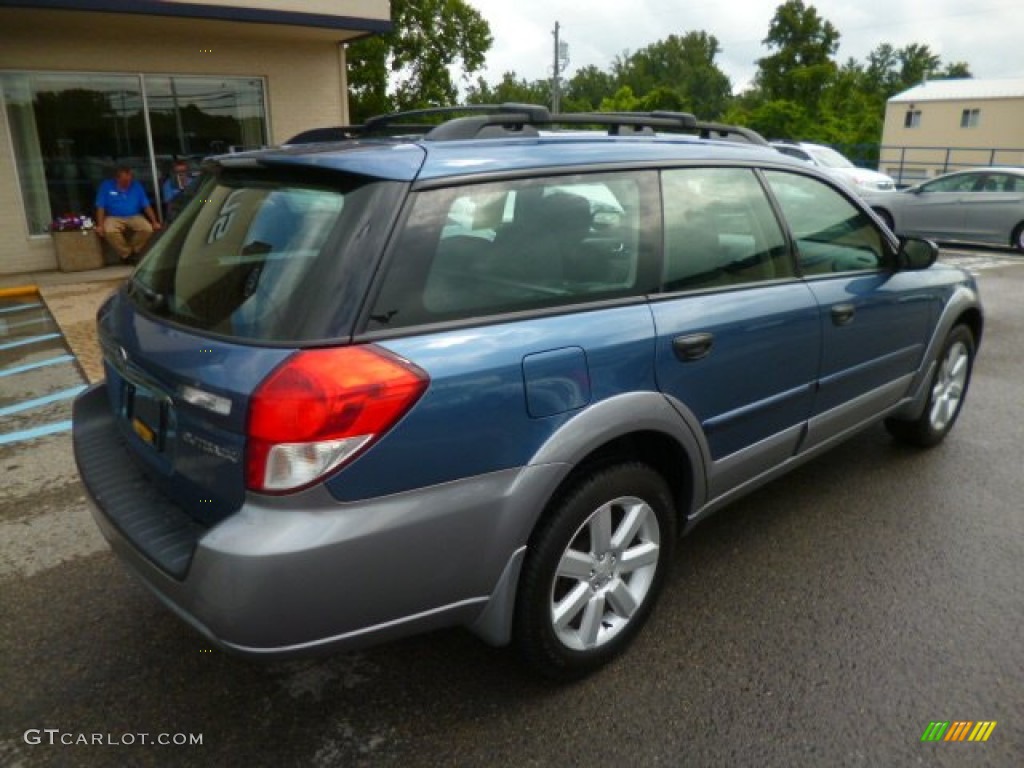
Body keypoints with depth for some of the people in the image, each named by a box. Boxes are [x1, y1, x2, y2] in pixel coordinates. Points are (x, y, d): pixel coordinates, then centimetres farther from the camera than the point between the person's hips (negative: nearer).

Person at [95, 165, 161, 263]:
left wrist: (154, 222, -6)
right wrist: (100, 225, -15)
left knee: (148, 229, -30)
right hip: (114, 218, -1)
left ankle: (134, 252, -6)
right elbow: (100, 207, -3)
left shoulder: (136, 186, 4)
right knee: (109, 231, -35)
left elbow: (147, 206, 4)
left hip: (135, 217, 2)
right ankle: (126, 254, -12)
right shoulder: (106, 186, -1)